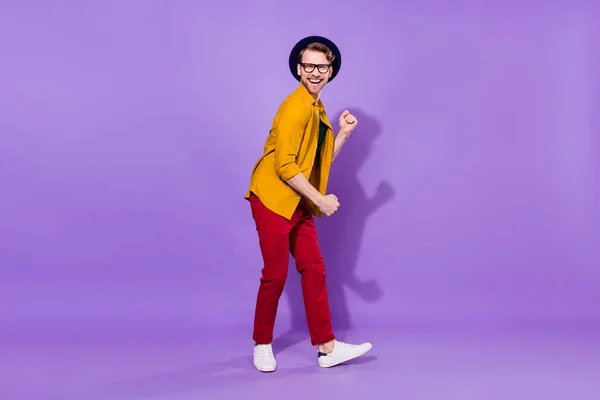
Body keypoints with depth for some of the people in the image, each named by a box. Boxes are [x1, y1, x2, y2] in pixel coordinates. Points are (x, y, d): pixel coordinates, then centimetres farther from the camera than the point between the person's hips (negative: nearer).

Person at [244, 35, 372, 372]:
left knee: (314, 270, 6)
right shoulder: (295, 107, -16)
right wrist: (320, 199, -17)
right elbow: (285, 165, -21)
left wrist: (343, 132, 6)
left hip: (299, 204, 9)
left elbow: (323, 162, 17)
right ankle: (262, 345, 15)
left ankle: (328, 347, 11)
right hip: (273, 200, -9)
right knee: (276, 274, -3)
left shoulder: (318, 110, 14)